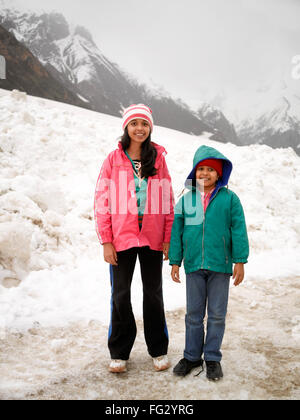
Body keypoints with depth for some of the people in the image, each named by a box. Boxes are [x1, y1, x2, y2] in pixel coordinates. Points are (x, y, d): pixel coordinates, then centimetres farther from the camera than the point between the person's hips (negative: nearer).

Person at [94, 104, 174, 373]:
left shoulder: (158, 159, 5)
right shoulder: (114, 159, 1)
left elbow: (168, 201, 5)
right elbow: (102, 201, -1)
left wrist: (168, 238, -1)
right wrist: (106, 241, -7)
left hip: (152, 237, 1)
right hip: (121, 237, -1)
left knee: (154, 293, 11)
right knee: (120, 294, 7)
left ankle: (159, 350, 26)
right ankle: (119, 353, 23)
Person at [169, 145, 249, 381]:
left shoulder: (229, 198, -1)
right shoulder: (186, 200, 4)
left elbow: (239, 230, -1)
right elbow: (177, 231, 6)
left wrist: (240, 261, -5)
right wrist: (175, 261, 4)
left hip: (220, 265, -1)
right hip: (194, 265, 2)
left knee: (217, 314, 9)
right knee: (194, 314, 11)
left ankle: (213, 357, 24)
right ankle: (192, 356, 26)